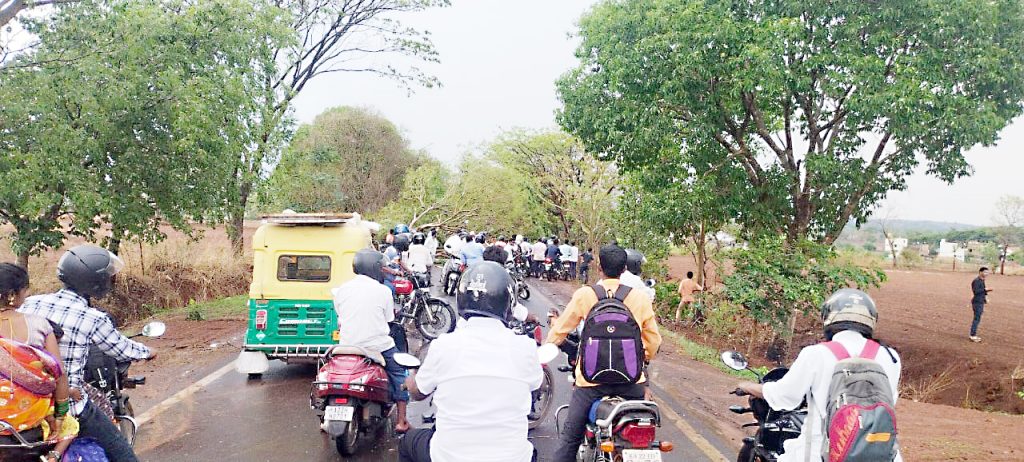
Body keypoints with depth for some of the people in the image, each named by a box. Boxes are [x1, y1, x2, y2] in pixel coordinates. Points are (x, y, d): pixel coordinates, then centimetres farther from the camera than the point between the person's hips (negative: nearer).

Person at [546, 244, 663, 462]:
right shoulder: (640, 298, 1)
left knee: (570, 438, 8)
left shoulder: (584, 295, -2)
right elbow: (654, 339, 11)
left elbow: (560, 330, 7)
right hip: (631, 380, 2)